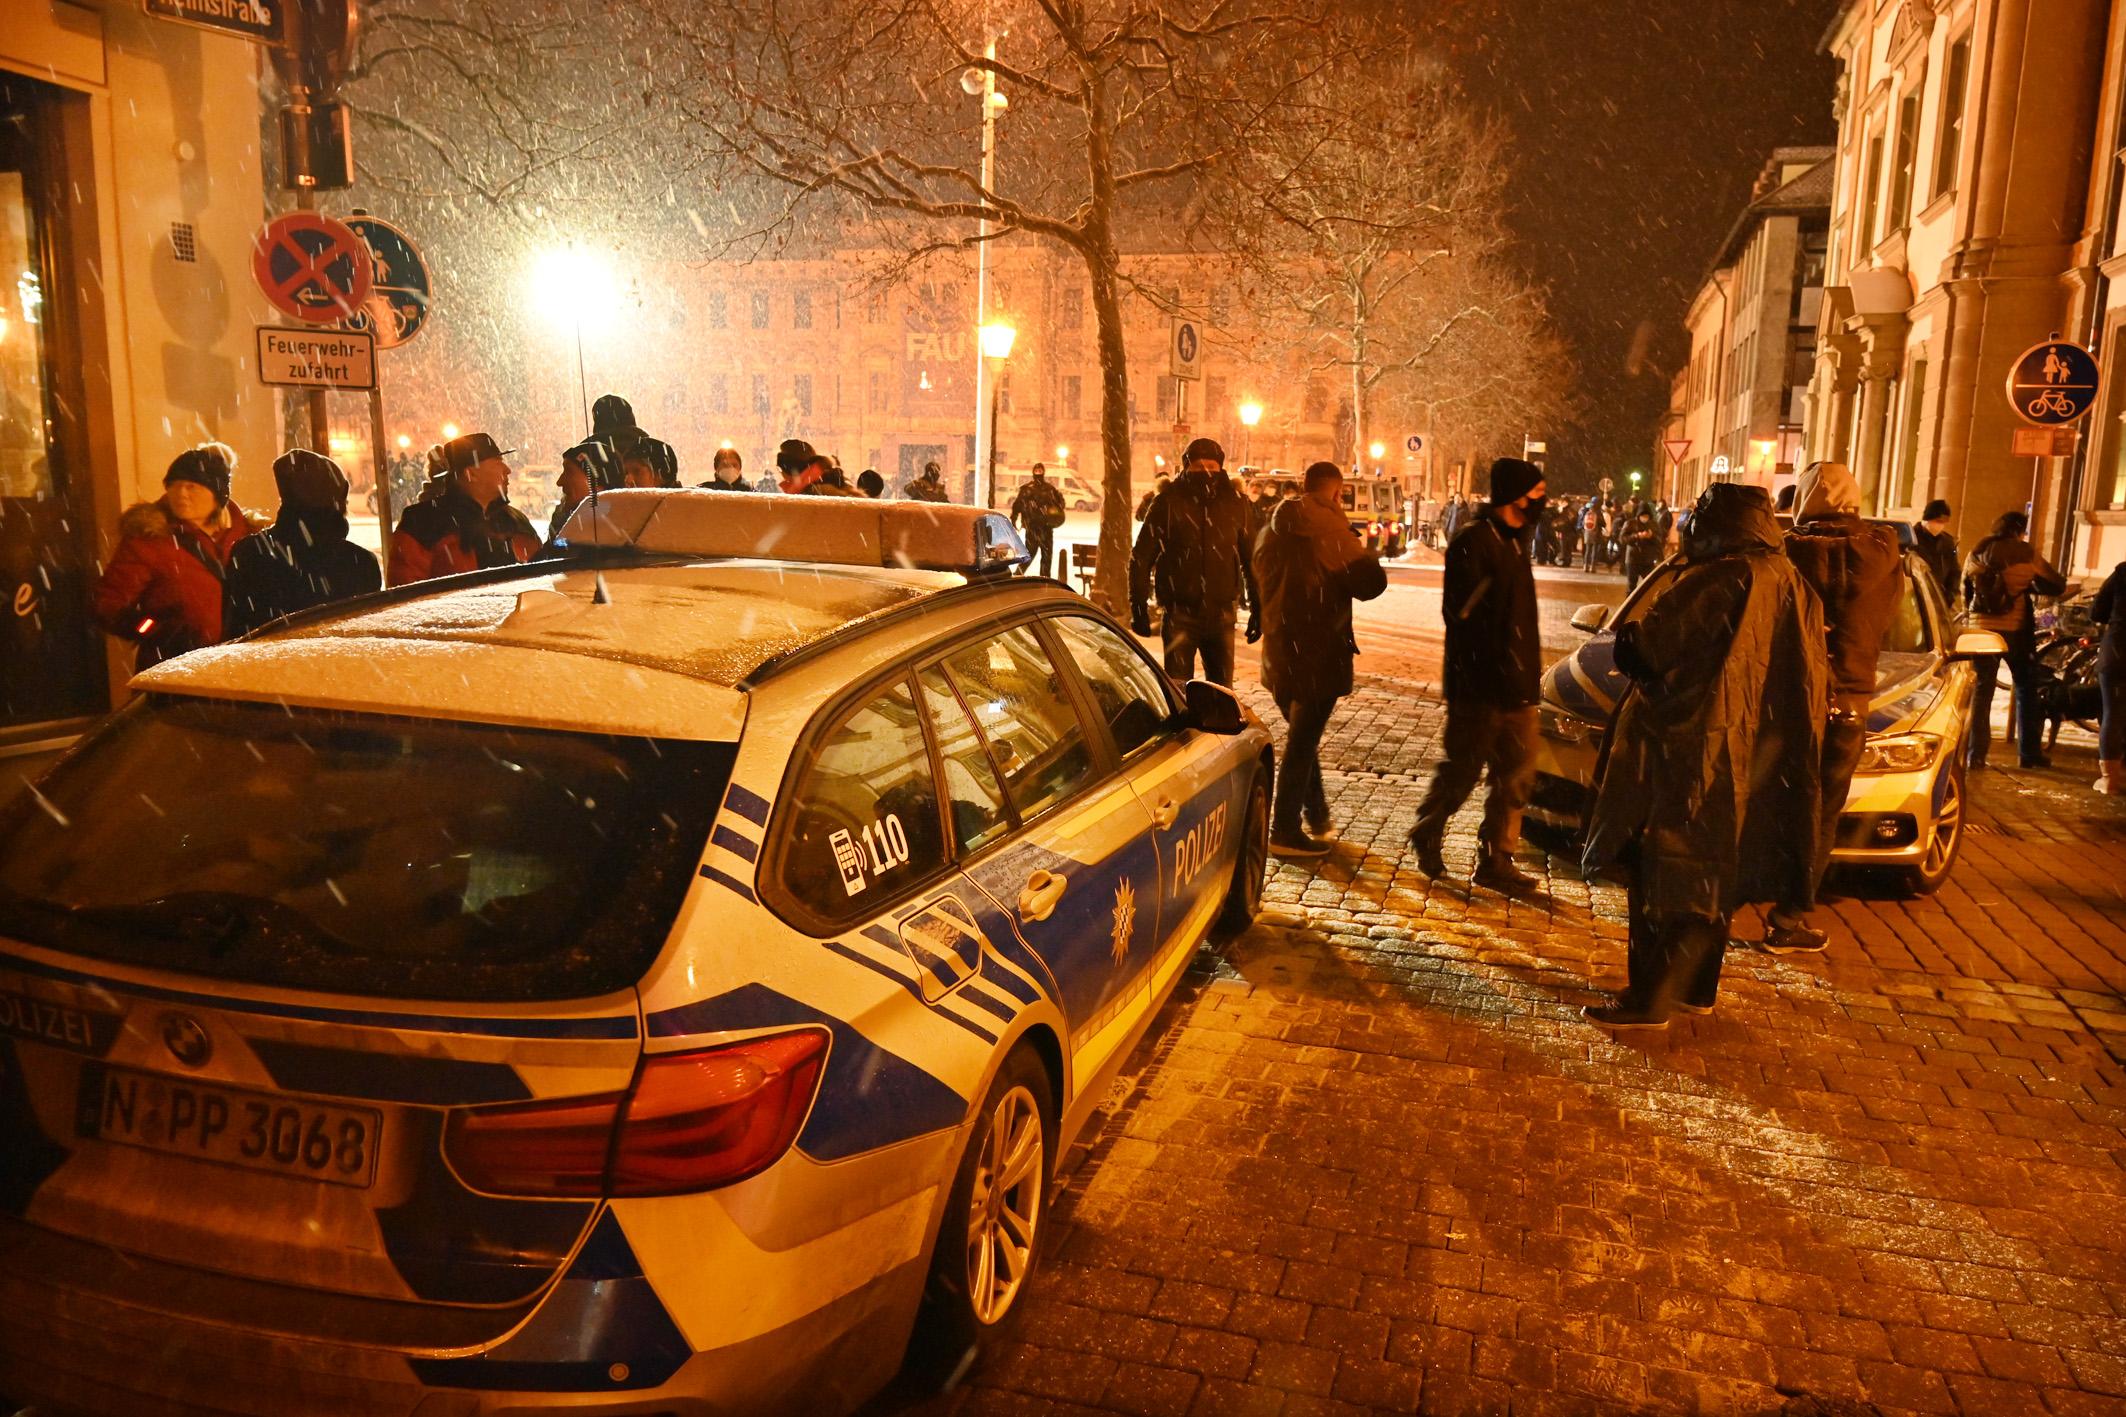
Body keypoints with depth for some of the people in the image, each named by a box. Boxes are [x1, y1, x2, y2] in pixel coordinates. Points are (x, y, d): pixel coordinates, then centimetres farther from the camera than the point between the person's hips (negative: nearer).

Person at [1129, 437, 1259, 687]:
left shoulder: (1234, 504, 3)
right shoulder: (1168, 503, -5)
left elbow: (1250, 558, 10)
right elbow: (1141, 557, -3)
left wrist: (1257, 609, 9)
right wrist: (1139, 608, -8)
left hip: (1222, 613, 3)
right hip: (1179, 613, -2)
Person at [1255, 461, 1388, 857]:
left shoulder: (1273, 528, 7)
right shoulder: (1328, 528, -16)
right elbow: (1369, 582, -18)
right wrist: (1364, 554, 2)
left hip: (1279, 652, 7)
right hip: (1317, 653, -7)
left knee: (1301, 735, 22)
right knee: (1302, 741, 2)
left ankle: (1316, 813, 34)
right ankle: (1286, 832, 7)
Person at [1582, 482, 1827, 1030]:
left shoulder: (1716, 582, -17)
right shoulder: (1789, 584, 7)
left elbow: (1646, 647, -16)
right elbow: (1808, 677, 12)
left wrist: (1628, 636, 5)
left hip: (1693, 755, -8)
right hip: (1748, 759, 8)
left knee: (1667, 878, -3)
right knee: (1712, 877, 17)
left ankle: (1650, 999, 0)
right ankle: (1696, 988, 26)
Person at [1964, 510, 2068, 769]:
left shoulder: (1977, 553, 5)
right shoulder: (2024, 553, -3)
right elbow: (2057, 585, 2)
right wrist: (2029, 585, 17)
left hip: (1981, 628, 2)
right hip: (2015, 629, -2)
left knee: (1981, 692, 7)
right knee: (2028, 689, 13)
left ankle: (1976, 754, 2)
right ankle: (2029, 752, 13)